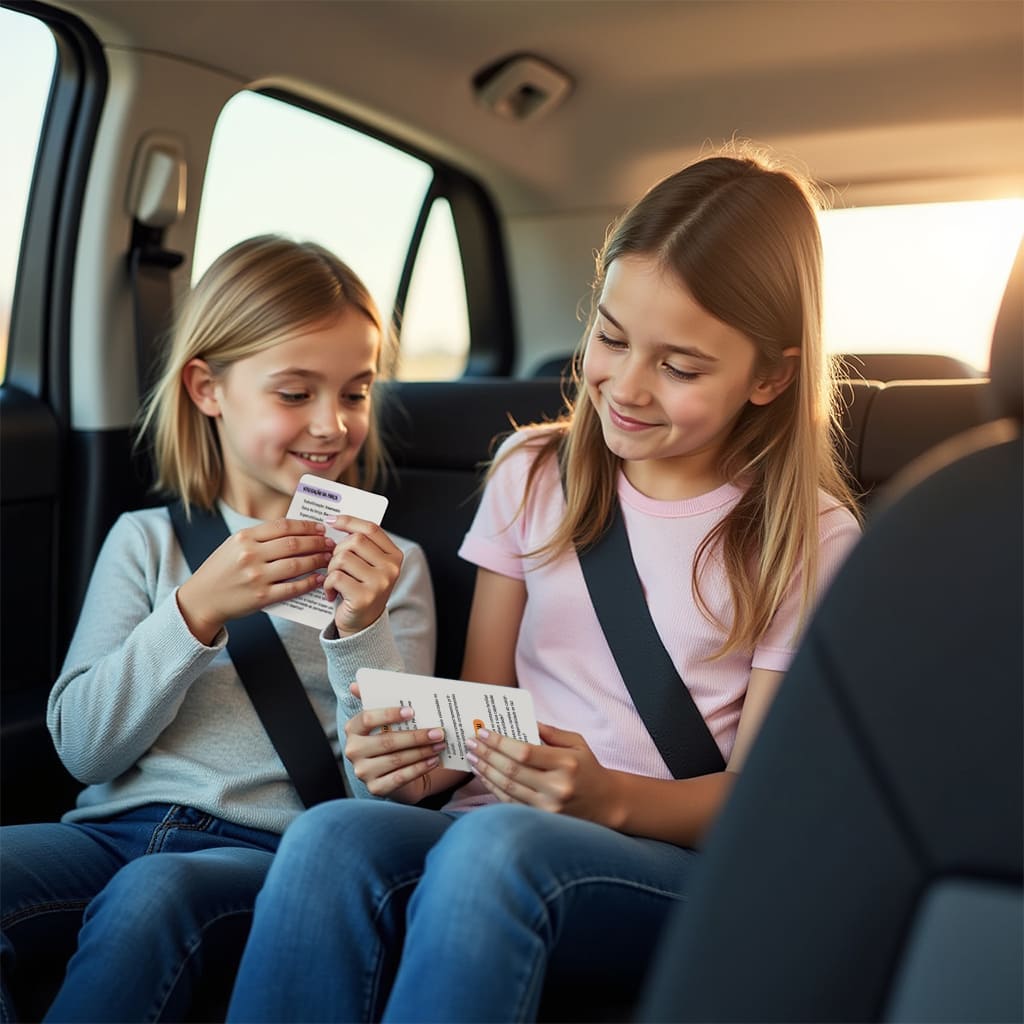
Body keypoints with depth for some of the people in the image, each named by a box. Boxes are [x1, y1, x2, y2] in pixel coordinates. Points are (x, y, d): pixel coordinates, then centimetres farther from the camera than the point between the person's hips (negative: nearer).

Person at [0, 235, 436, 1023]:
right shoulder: (146, 540, 13)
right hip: (117, 827, 3)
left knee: (152, 894, -34)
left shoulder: (389, 565, 8)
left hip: (268, 850, -2)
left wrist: (362, 633, -16)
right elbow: (82, 745, 3)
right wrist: (195, 613, -12)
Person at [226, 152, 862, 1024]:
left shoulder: (810, 538, 0)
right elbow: (482, 697, 11)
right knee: (330, 837, -32)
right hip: (497, 829, 3)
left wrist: (610, 796, -20)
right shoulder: (535, 472, 10)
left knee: (495, 845, -37)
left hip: (686, 877, -2)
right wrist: (426, 755, -11)